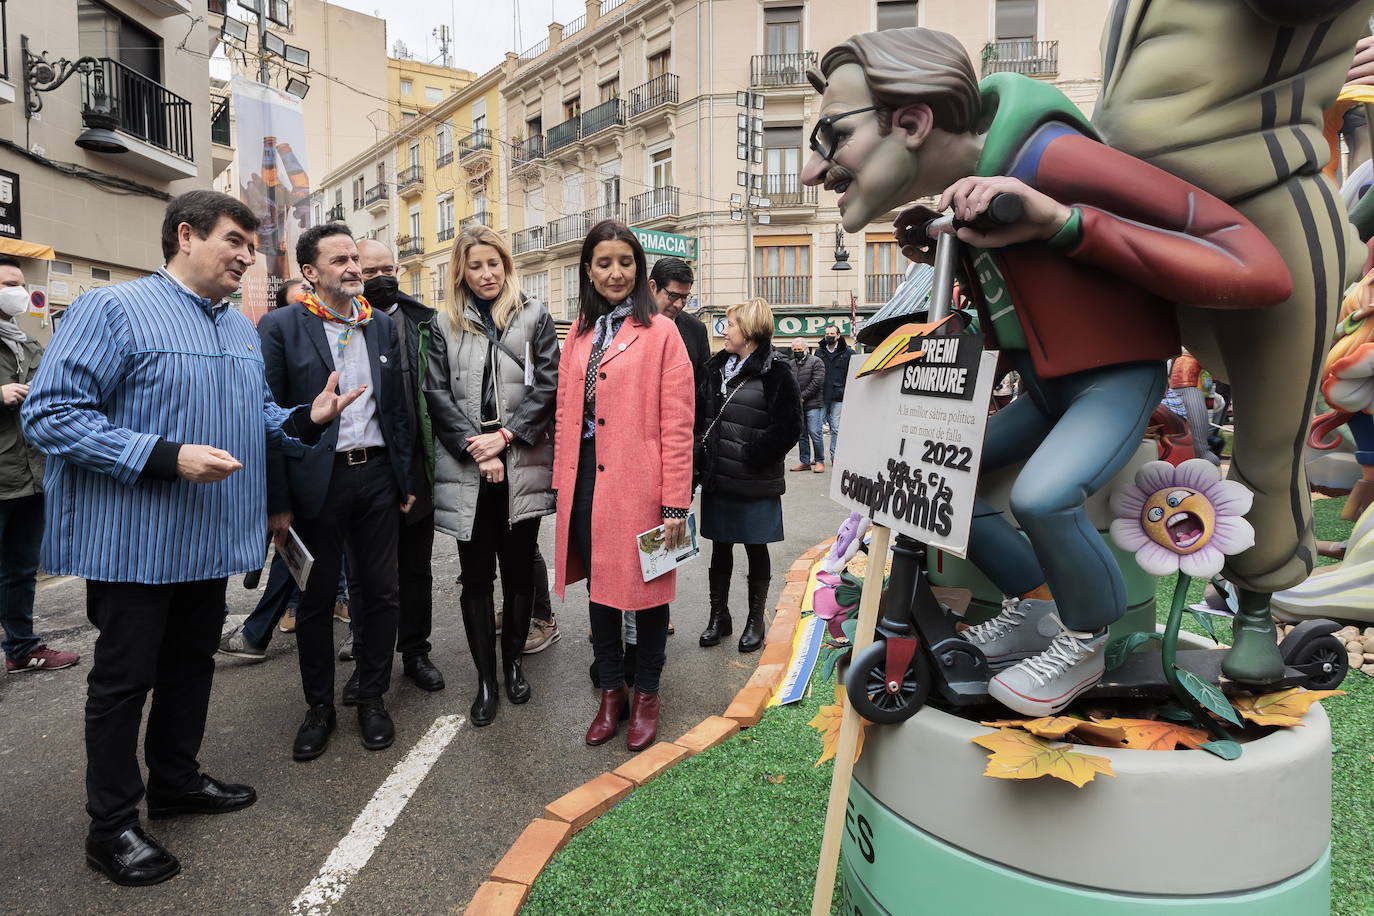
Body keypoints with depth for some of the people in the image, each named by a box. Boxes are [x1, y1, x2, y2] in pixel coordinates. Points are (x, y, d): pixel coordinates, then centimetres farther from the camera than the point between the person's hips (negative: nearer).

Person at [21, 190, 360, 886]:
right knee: (124, 678, 6)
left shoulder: (242, 330, 11)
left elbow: (259, 417, 18)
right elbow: (50, 414, -18)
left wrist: (307, 420, -4)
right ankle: (111, 825, 22)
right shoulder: (112, 309, -12)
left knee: (191, 664, 19)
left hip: (210, 538, 7)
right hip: (135, 540, -7)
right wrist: (167, 458, -26)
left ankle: (176, 781, 38)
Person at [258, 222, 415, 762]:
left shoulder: (382, 326, 8)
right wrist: (278, 502, -11)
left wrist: (406, 480, 8)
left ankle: (372, 698, 26)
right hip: (317, 480, -3)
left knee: (380, 592, 10)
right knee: (315, 600, 10)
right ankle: (319, 707, 27)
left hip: (377, 474, 3)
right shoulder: (281, 327, -4)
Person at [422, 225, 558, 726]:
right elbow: (437, 394, 3)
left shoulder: (534, 316, 6)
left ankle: (512, 662, 28)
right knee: (476, 577, 5)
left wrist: (504, 435, -9)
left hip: (522, 466, 0)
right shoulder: (445, 324, 10)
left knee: (519, 571, 9)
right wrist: (475, 448, -8)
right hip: (466, 470, 1)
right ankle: (485, 679, 16)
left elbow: (548, 385, -2)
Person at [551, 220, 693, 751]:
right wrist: (562, 484, 5)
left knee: (645, 587, 8)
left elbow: (676, 425, -9)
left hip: (640, 484, -5)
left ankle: (645, 694, 27)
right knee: (599, 586, 14)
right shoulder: (578, 334, 12)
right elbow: (565, 414, 12)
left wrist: (675, 503, -13)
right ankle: (611, 691, 30)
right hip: (587, 482, 5)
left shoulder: (660, 332, -5)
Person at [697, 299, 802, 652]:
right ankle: (718, 615, 28)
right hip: (717, 479, 5)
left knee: (756, 549, 10)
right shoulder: (716, 367, 10)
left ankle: (755, 620, 25)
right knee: (720, 547, 14)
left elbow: (788, 427, -14)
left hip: (755, 483, -5)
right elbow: (700, 414, 13)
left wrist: (750, 455, -16)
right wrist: (702, 455, -1)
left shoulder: (776, 373, -9)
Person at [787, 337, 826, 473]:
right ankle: (804, 462, 17)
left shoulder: (816, 361, -2)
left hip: (813, 405, -6)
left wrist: (802, 397, -12)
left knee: (815, 433, -9)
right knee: (801, 434, 9)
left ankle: (820, 461, 3)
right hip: (797, 406, 6)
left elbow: (817, 382, -10)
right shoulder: (791, 364, 15)